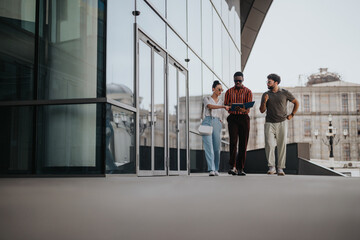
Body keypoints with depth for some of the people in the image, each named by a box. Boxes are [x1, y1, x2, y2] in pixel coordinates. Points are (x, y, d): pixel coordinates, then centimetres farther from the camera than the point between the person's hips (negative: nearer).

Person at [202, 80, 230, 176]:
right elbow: (210, 106, -15)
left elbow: (221, 117, 18)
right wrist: (223, 106, -26)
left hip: (217, 123, 3)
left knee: (216, 148, 0)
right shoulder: (206, 99, 8)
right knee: (209, 146, -13)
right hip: (207, 122, -3)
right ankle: (211, 169, -18)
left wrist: (220, 128, 10)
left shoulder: (221, 102, 19)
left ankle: (216, 169, 13)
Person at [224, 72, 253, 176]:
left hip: (244, 118, 0)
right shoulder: (229, 92, 12)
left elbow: (248, 107, -5)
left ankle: (240, 168, 7)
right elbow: (225, 105, 9)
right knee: (233, 141, -13)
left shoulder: (248, 92, 6)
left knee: (243, 144, 0)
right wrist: (229, 105, -15)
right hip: (232, 118, 0)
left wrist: (243, 109, -28)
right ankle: (233, 166, -12)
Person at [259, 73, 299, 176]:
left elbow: (296, 103, 16)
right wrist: (264, 102, -10)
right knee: (269, 145, -11)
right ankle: (271, 167, -4)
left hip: (282, 123, -1)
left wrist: (292, 114, 9)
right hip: (269, 123, 1)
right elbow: (262, 110, 7)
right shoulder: (265, 95, 8)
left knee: (282, 146, -1)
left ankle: (280, 168, 5)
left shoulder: (285, 93, 4)